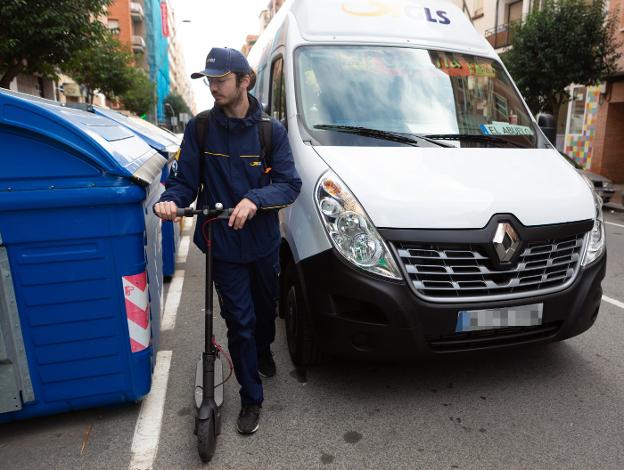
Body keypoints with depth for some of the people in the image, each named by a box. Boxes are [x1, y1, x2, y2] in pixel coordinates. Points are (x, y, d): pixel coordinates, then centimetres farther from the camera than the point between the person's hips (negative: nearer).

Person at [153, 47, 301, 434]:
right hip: (224, 245, -1)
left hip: (265, 242, 1)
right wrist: (171, 200, -23)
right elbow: (186, 180, -1)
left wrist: (254, 199, -30)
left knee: (266, 307, 22)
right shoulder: (199, 128, -3)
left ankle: (263, 351, 55)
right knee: (239, 321, 4)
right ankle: (251, 399, 23)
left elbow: (290, 184, -11)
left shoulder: (272, 131, -5)